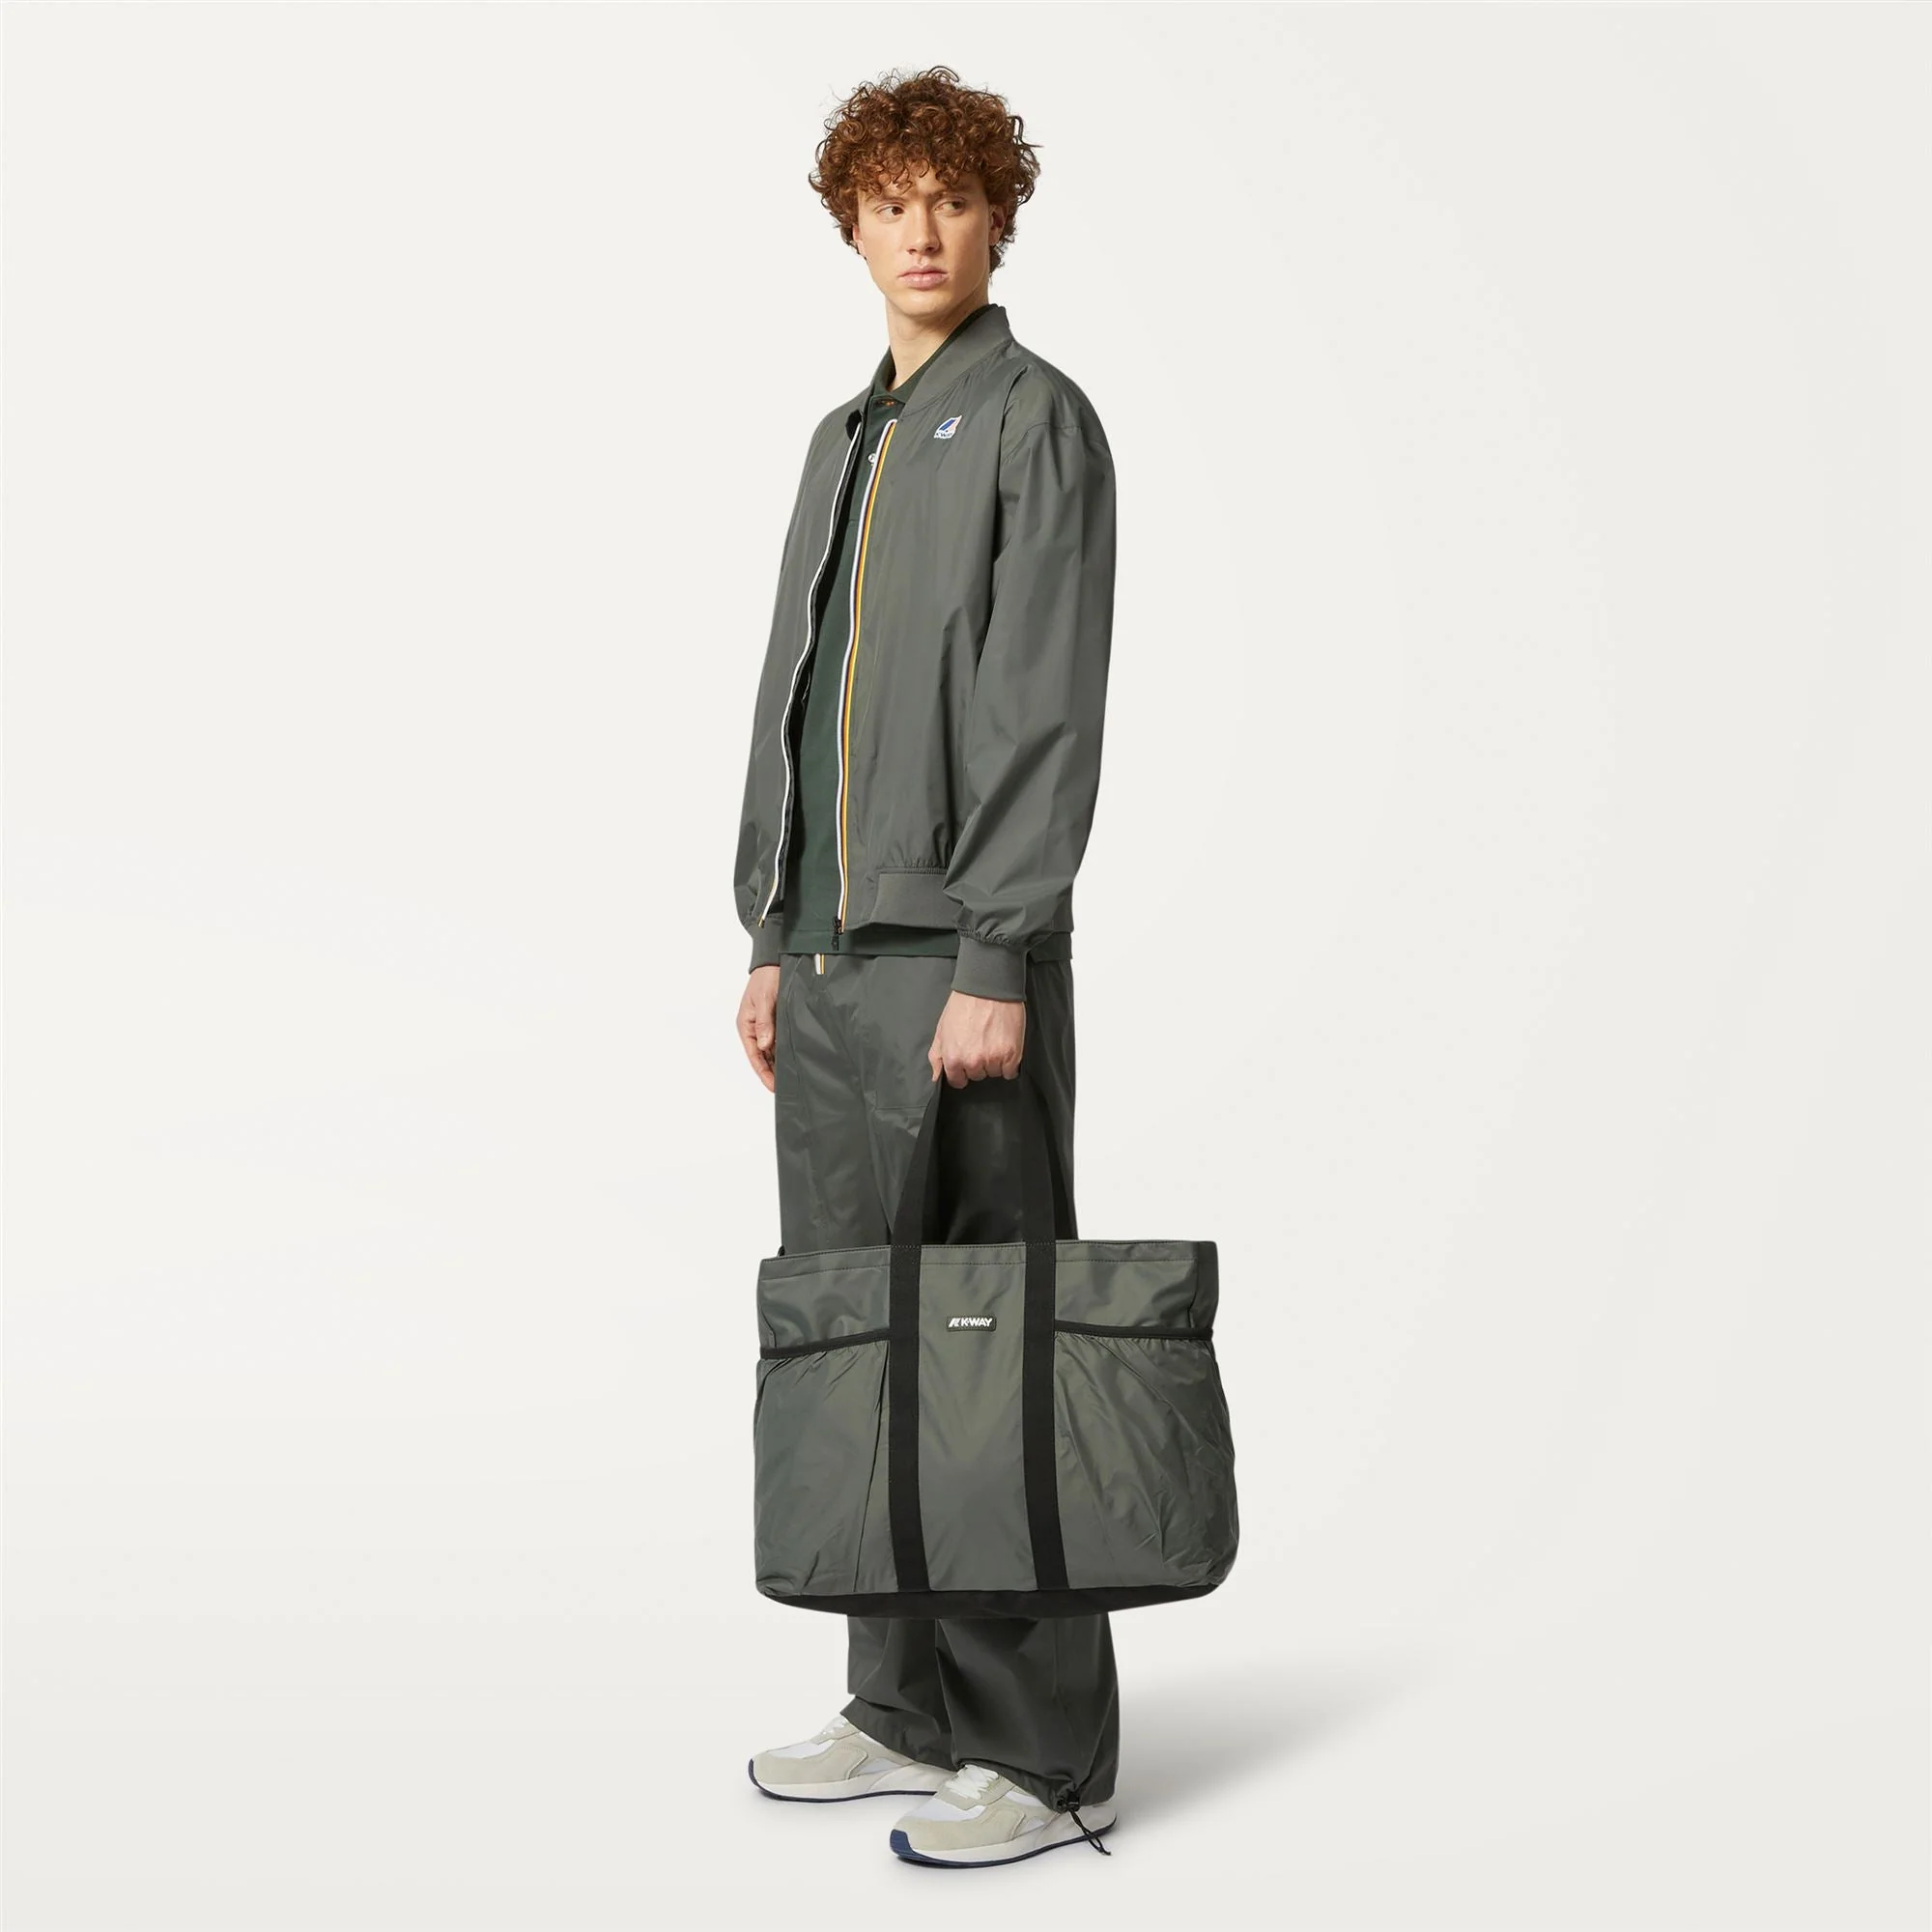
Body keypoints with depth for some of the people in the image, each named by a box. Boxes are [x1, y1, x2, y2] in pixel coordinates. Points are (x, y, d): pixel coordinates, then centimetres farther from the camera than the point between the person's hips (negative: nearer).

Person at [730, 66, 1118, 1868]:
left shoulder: (1039, 420, -5)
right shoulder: (846, 440, 20)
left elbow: (1047, 711, -14)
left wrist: (997, 966, -20)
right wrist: (773, 941, 16)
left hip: (962, 956, -8)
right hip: (831, 963, 8)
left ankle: (1047, 1752, 3)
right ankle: (911, 1708, 21)